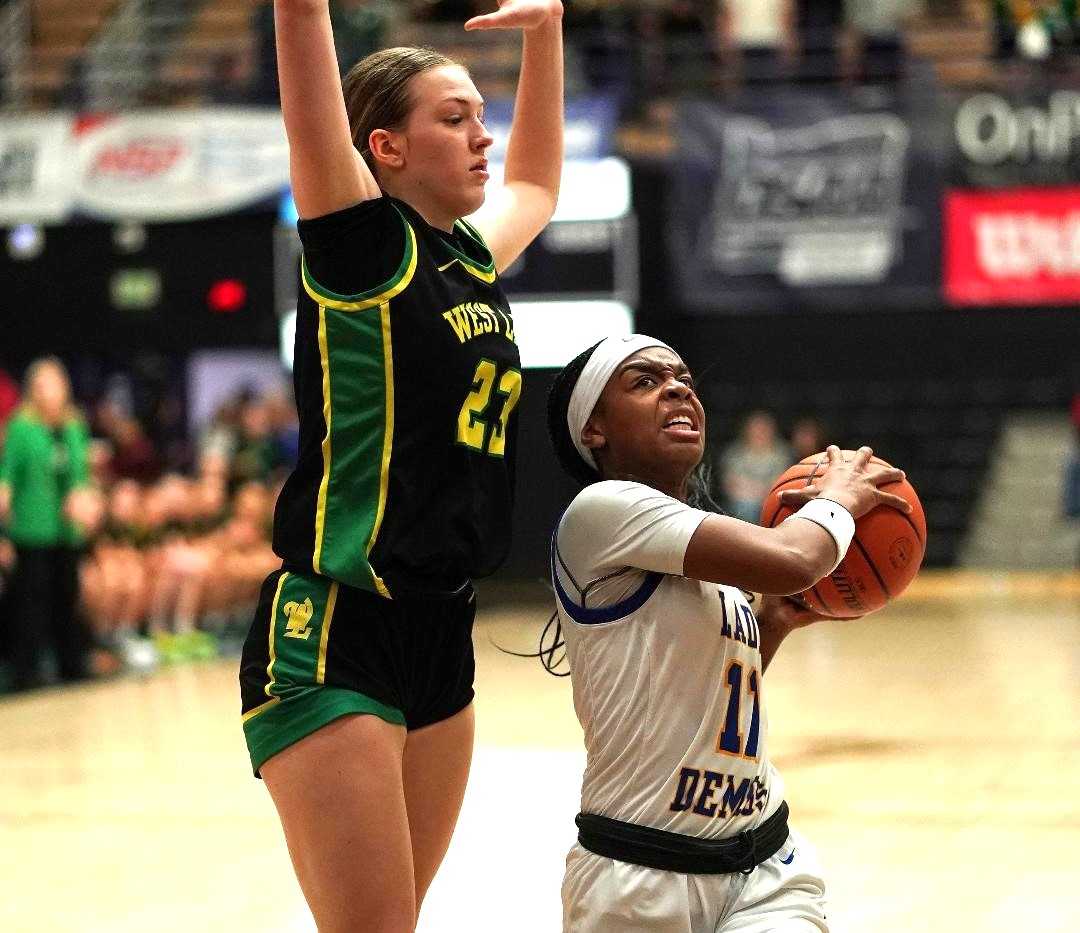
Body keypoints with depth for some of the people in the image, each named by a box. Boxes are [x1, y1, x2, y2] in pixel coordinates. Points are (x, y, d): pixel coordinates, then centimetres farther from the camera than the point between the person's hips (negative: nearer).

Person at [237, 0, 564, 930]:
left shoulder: (471, 259, 12)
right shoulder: (364, 246, -7)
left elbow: (536, 185, 34)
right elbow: (312, 107, -20)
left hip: (440, 634, 8)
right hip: (331, 639, -8)